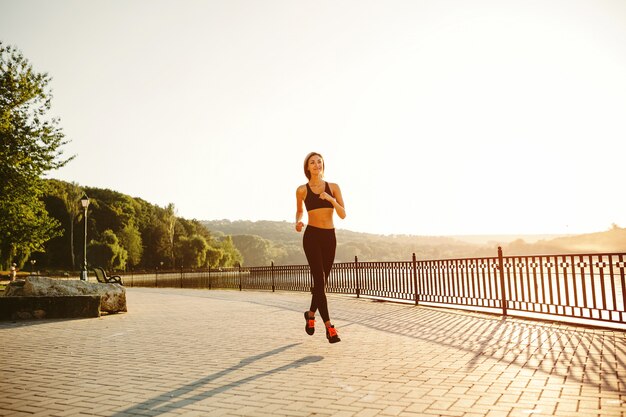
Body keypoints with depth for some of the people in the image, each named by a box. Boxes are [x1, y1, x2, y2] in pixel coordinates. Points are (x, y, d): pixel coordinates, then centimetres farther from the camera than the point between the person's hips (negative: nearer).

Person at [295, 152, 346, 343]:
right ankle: (329, 326, -10)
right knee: (319, 279, -12)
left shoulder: (333, 187, 5)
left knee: (322, 281, 12)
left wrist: (331, 199, -16)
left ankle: (311, 314, 36)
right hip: (312, 235, -3)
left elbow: (343, 215, 0)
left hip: (329, 236, 3)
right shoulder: (302, 190, 2)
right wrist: (298, 222, -3)